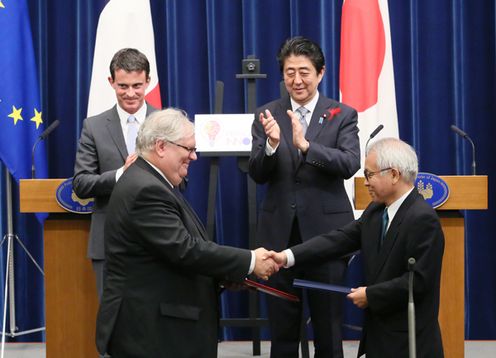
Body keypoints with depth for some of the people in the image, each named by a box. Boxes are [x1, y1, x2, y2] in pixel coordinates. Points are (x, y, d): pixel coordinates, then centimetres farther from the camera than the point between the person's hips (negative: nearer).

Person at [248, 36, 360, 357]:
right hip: (280, 232, 2)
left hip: (326, 232, -2)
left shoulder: (342, 115, 0)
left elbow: (350, 164, -15)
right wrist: (272, 144, -21)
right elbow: (258, 175, -2)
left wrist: (306, 145, -28)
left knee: (328, 327, 6)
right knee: (282, 329, 9)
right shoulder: (267, 115, 5)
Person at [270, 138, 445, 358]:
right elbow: (340, 239, 2)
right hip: (378, 335, 8)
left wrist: (370, 295, -13)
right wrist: (288, 256, -8)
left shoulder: (423, 219, -18)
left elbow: (418, 280, -21)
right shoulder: (375, 211, 9)